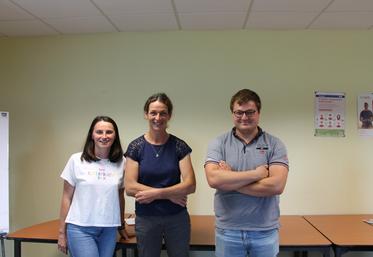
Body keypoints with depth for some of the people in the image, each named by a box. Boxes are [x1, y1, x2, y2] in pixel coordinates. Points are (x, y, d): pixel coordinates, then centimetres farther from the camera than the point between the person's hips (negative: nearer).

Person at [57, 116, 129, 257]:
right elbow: (67, 197, 2)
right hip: (80, 228, -2)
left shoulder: (121, 162, 1)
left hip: (109, 230, 2)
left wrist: (121, 226, 20)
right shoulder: (77, 160, -3)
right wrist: (62, 232, 3)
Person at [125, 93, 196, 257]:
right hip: (146, 219, 0)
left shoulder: (179, 146, -3)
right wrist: (170, 194, -13)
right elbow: (130, 188, -11)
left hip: (177, 218, 1)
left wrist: (155, 194, -18)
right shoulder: (136, 147, -5)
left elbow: (190, 185, -10)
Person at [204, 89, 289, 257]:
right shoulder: (218, 144, -2)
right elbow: (213, 179, -17)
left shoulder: (274, 144, -3)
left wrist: (229, 181, -13)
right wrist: (256, 174, -16)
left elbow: (276, 185, -15)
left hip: (265, 231, 0)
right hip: (227, 231, 0)